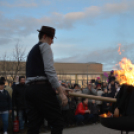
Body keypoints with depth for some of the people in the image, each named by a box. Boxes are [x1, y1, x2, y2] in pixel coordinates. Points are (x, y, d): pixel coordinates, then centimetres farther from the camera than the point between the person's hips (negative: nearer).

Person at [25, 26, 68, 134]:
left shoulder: (32, 51, 28)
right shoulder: (44, 46, 2)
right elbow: (49, 70, -13)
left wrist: (57, 87, 29)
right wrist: (61, 92, -17)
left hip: (30, 89, 9)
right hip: (42, 88, -9)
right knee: (57, 122, -5)